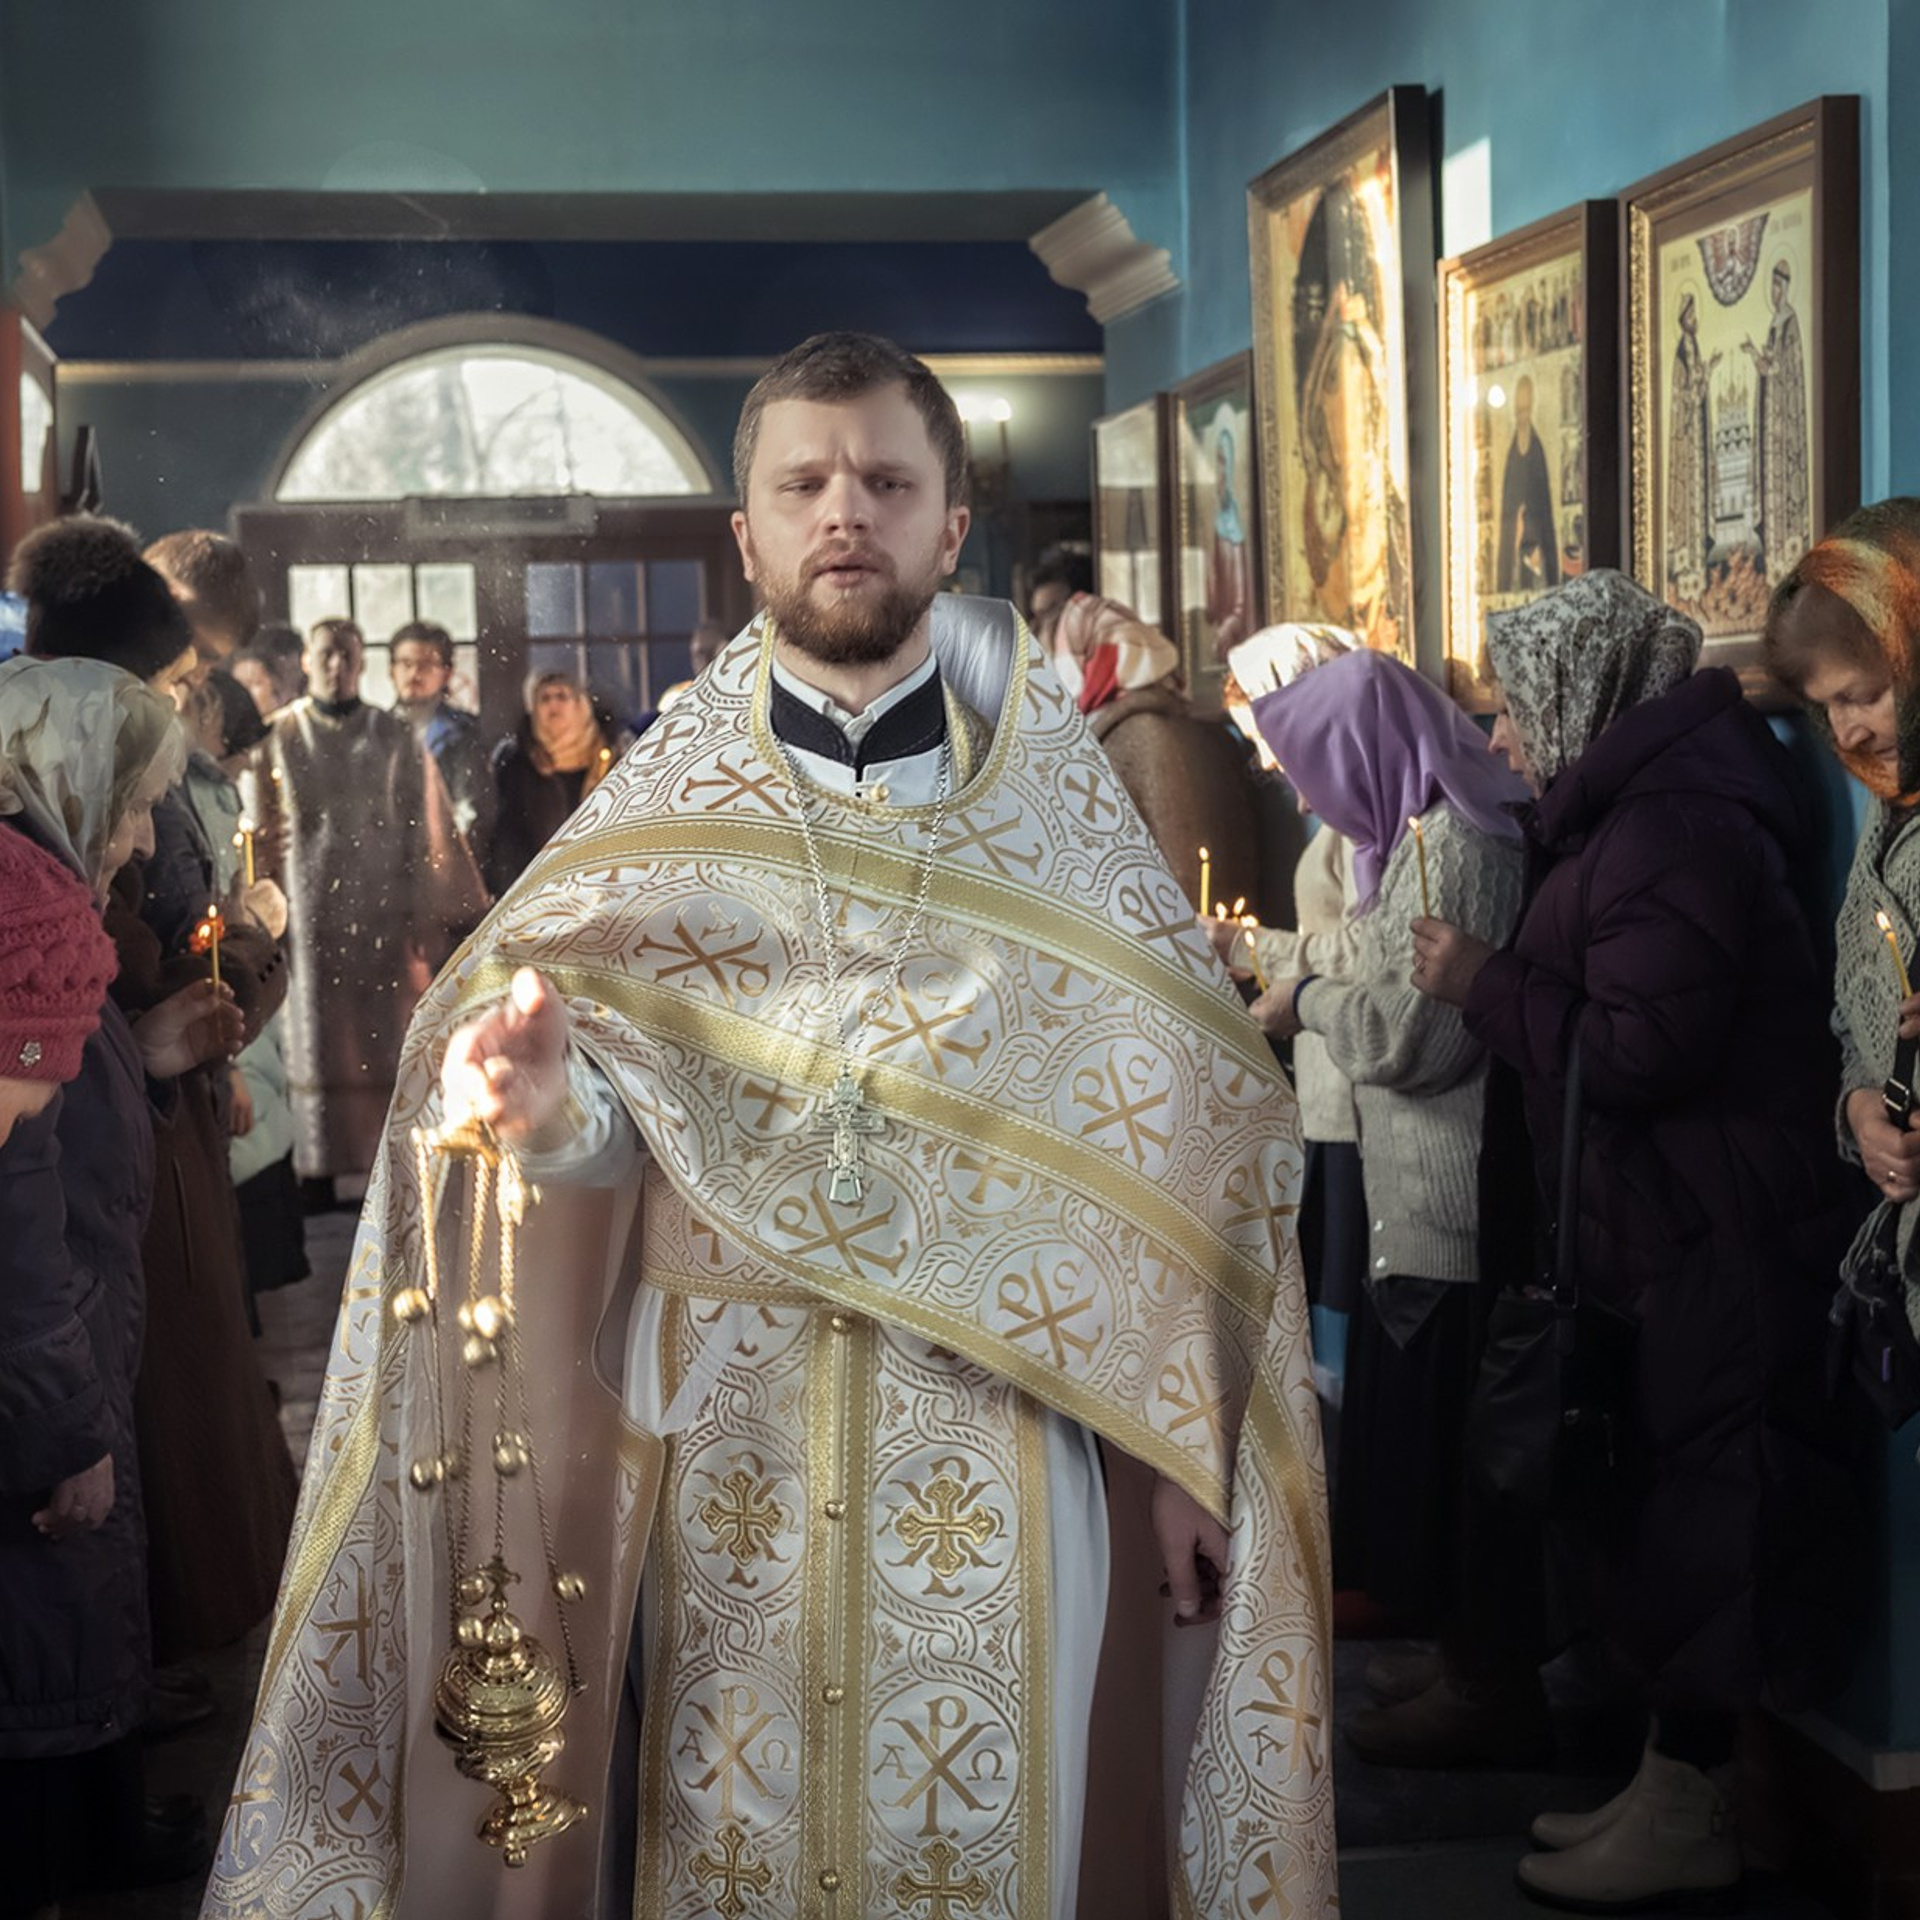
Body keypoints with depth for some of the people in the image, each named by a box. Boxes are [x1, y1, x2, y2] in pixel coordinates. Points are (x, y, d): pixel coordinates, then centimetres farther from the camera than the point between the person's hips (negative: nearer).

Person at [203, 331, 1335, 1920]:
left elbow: (1176, 1129, 0)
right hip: (729, 1436, 0)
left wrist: (1184, 1461, -3)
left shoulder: (1058, 796, 1)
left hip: (991, 1439, 0)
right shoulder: (663, 804, 2)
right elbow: (605, 1097, -8)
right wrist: (543, 1097, -32)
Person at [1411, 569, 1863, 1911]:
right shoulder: (1635, 812, 15)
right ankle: (1675, 1785, 25)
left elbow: (1642, 1046, -24)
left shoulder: (1673, 831, -18)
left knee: (1694, 1519, -2)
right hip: (1666, 1232, 11)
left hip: (1716, 1240, -11)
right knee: (1668, 1510, 15)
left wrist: (1483, 986, -14)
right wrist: (1492, 983, 8)